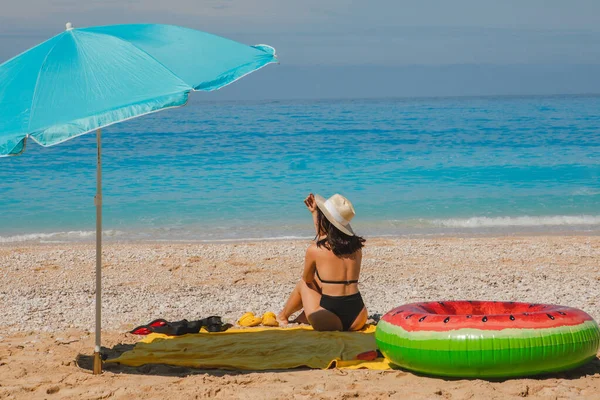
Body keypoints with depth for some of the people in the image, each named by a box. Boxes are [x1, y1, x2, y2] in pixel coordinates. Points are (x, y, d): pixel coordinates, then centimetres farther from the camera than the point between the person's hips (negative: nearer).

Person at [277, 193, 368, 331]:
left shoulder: (314, 250, -7)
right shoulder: (356, 247, 8)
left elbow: (307, 279, 14)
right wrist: (314, 212, 38)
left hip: (329, 322, -4)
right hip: (358, 319, 4)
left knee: (303, 285, 25)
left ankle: (282, 317, 48)